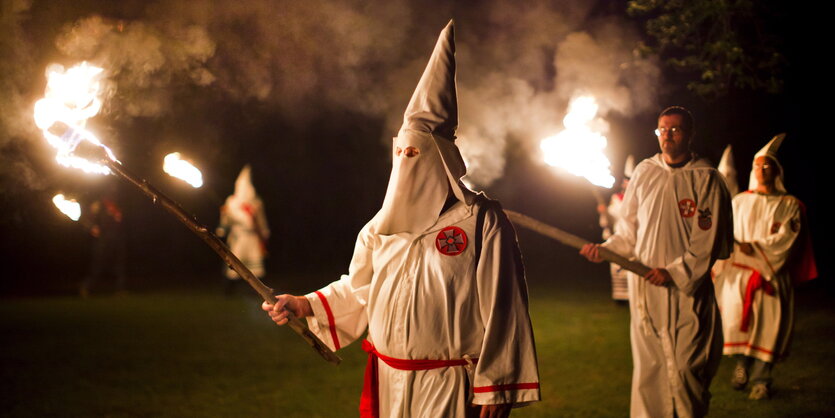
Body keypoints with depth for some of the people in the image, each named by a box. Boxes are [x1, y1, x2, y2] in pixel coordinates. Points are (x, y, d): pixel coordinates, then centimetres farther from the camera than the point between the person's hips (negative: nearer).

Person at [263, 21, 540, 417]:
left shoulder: (481, 221, -10)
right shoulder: (382, 226, 9)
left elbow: (501, 309, -11)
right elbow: (357, 291, 19)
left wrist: (494, 386, -12)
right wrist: (306, 305, 5)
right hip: (389, 381, 6)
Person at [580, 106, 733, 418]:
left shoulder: (706, 179, -2)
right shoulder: (644, 173, 8)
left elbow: (707, 241, -6)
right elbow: (629, 231, 14)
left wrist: (674, 273, -14)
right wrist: (605, 249, -3)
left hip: (688, 289, -3)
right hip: (645, 285, 3)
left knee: (687, 366, -3)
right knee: (648, 366, 4)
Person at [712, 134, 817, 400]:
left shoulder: (789, 205, 7)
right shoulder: (739, 202, 15)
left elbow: (786, 238, -4)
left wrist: (755, 247, -14)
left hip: (772, 273, -1)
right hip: (739, 271, 1)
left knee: (769, 322, -8)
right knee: (735, 314, -16)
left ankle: (761, 377, 1)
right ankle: (741, 363, 4)